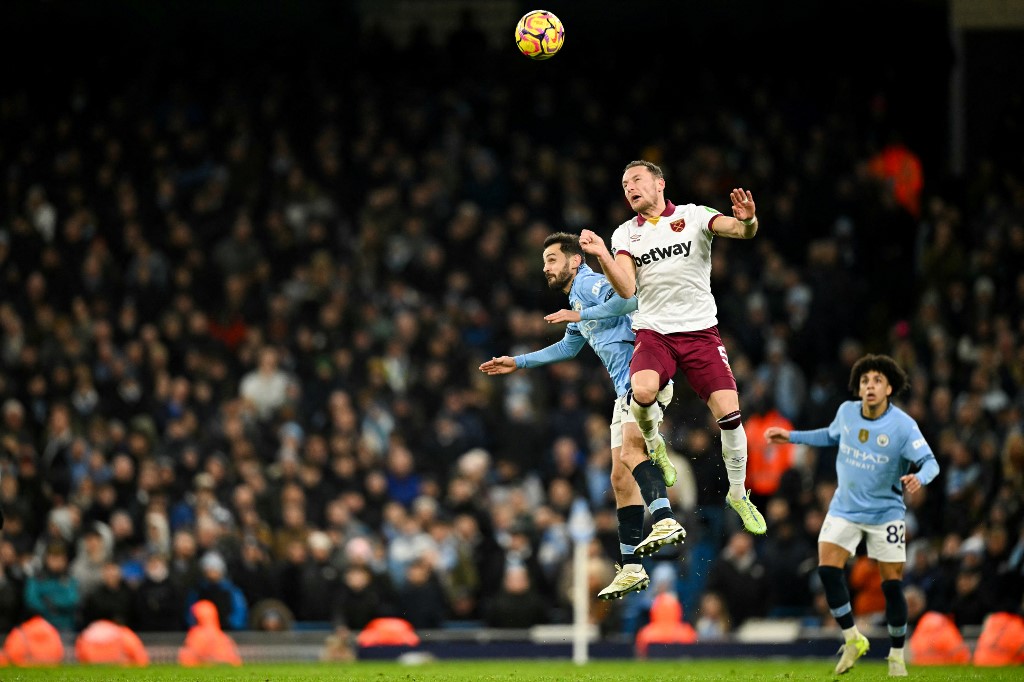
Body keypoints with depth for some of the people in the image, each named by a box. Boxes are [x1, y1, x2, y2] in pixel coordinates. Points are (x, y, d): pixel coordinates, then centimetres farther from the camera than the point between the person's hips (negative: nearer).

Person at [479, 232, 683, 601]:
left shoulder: (590, 284, -4)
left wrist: (581, 315, -20)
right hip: (627, 390, 10)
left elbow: (629, 297, -26)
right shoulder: (578, 298, 27)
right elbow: (568, 347, 44)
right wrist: (517, 363, 46)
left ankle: (665, 521, -48)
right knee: (621, 479, 6)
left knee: (631, 450, -31)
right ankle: (631, 569, 7)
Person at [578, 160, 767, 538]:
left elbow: (741, 230, -16)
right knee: (643, 391, -31)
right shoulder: (625, 234, 7)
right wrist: (601, 254, -20)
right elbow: (627, 289, -5)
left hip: (700, 331, -1)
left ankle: (738, 494, 11)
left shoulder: (694, 216, 0)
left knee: (729, 414, -11)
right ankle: (651, 442, 3)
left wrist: (747, 221, -40)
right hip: (653, 333, 1)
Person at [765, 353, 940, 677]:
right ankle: (852, 640, 5)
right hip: (844, 509, 3)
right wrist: (791, 437, 17)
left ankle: (897, 656, 15)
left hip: (885, 513, -3)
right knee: (827, 570, -12)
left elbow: (930, 462, -22)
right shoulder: (846, 412, -4)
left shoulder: (903, 425, -19)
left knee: (892, 584, -2)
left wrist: (919, 477, -44)